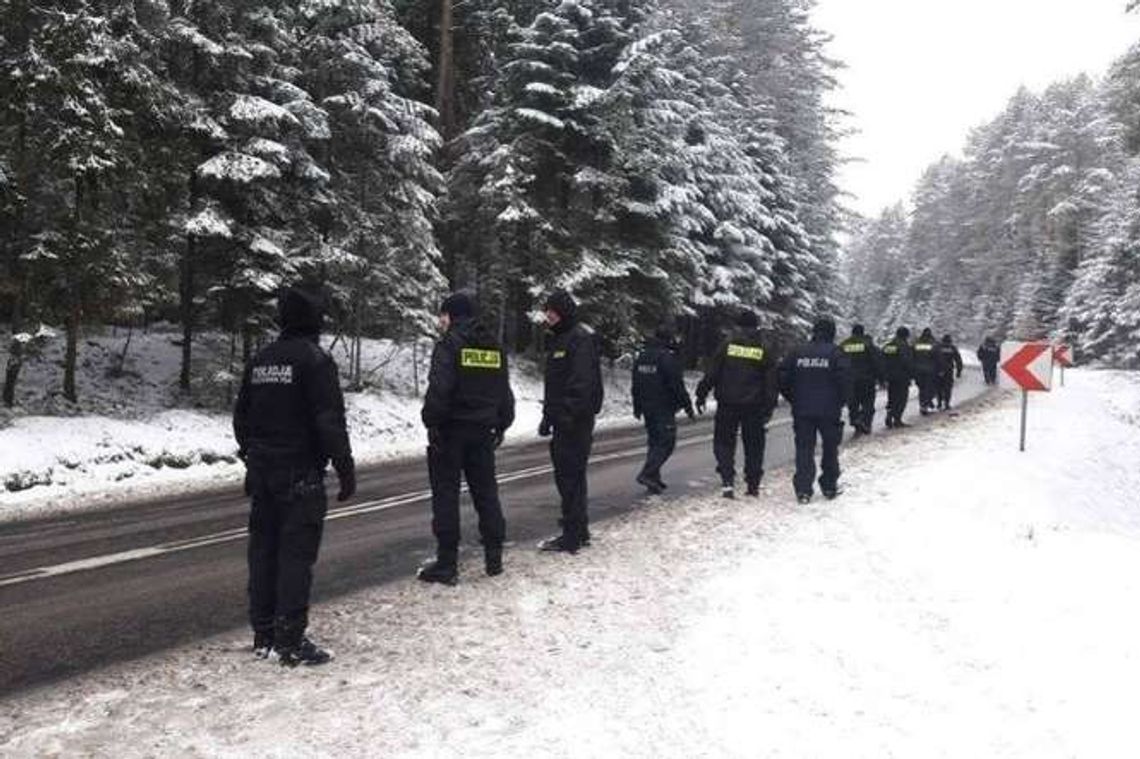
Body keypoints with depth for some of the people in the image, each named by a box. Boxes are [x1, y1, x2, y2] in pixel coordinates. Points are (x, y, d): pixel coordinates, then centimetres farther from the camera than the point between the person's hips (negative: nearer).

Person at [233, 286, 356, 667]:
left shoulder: (260, 360, 12)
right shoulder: (315, 360, -11)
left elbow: (241, 416, 18)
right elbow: (330, 422, -17)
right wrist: (346, 470, -12)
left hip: (262, 474, 8)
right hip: (301, 475, -7)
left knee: (264, 550, 12)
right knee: (297, 554, -4)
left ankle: (263, 635, 19)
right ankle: (291, 641, -3)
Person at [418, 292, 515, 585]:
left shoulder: (450, 344, -11)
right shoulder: (494, 346, 10)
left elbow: (439, 389, -20)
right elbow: (504, 391, 15)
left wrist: (432, 422, -12)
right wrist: (501, 424, 22)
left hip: (451, 429, -6)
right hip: (482, 430, 6)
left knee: (446, 495, 0)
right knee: (486, 492, 13)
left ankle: (447, 564, 1)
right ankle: (494, 558, 19)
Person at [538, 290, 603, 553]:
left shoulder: (582, 339, -14)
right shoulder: (559, 339, 17)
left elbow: (583, 383, -22)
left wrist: (567, 415, -25)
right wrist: (548, 415, 21)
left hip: (575, 420, -10)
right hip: (563, 419, 10)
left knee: (570, 476, -6)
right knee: (568, 475, 15)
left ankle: (572, 537, -1)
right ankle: (579, 531, 25)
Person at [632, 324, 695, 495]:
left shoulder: (642, 356, 11)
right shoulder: (668, 358, -15)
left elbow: (636, 385, 18)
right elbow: (678, 386, -15)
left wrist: (637, 408, 26)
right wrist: (688, 407, -7)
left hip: (647, 408, 8)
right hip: (664, 409, -8)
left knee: (655, 442, 15)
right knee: (666, 443, -4)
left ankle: (653, 479, 15)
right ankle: (647, 474, -16)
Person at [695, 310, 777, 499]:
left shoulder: (726, 347, -2)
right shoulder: (764, 352, 2)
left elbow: (711, 374, -3)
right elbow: (771, 383, 2)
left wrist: (701, 395, 4)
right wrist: (769, 407, 6)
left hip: (728, 405, -1)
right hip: (754, 406, 1)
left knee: (724, 443, 5)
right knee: (753, 445, 12)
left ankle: (727, 482, -10)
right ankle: (753, 484, 17)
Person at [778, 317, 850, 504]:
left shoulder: (797, 353, 4)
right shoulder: (836, 354, -5)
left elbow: (783, 379, 3)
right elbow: (845, 381, -11)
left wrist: (794, 400, 12)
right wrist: (840, 402, 4)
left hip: (802, 410, 2)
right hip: (829, 411, -2)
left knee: (804, 449, 5)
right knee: (830, 448, 13)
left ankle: (803, 489, -2)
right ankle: (829, 487, 20)